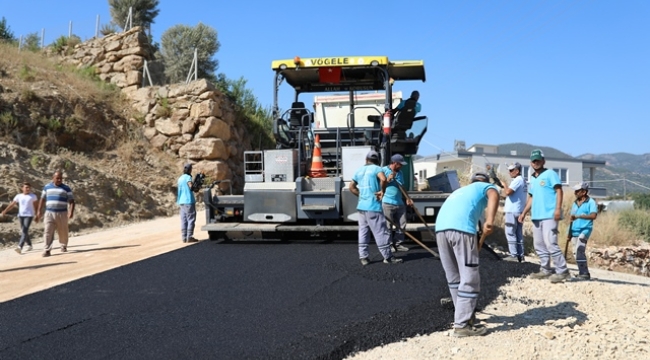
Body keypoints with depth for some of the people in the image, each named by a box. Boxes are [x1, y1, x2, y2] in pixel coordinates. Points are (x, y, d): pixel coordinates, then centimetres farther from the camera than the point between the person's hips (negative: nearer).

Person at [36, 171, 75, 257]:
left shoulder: (66, 188, 3)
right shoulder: (47, 187, 10)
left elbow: (71, 201, 0)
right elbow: (42, 199, 16)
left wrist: (71, 211, -15)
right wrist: (39, 211, 10)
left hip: (62, 214, -1)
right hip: (49, 213, 1)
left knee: (63, 232, 7)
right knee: (48, 232, -9)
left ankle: (64, 246, 31)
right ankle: (47, 250, -11)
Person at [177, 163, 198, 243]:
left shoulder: (180, 178, 15)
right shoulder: (188, 177, -10)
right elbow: (191, 187, -21)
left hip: (182, 201, 8)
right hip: (189, 201, -8)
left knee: (184, 220, 8)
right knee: (191, 219, -4)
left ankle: (184, 237, 8)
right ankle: (189, 237, -7)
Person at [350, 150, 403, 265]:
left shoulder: (359, 170, 14)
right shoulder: (376, 168, -4)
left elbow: (352, 187, 19)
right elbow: (383, 179, -25)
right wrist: (382, 191, -11)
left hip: (361, 206, 7)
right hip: (373, 206, -7)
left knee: (363, 232, 10)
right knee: (381, 232, 0)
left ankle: (363, 257, 11)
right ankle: (388, 257, 6)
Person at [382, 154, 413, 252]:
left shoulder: (400, 173, 15)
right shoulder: (384, 170, -5)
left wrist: (407, 198, 13)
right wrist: (388, 179, -18)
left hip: (399, 203, 7)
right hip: (387, 203, -7)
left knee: (402, 225, 7)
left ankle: (398, 244, 17)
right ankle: (389, 245, 7)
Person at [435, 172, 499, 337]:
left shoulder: (460, 190, 42)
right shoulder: (486, 186, 25)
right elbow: (494, 195, -3)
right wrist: (490, 220, -18)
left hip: (441, 228, 6)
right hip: (461, 228, -6)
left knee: (454, 277, 18)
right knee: (469, 278, 0)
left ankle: (464, 315, 30)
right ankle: (462, 325, 0)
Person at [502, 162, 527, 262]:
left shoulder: (517, 180, -14)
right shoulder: (522, 181, 18)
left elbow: (508, 192, -24)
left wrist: (504, 185, -9)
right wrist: (505, 187, 11)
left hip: (512, 211, -10)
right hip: (519, 211, 10)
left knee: (510, 233, -7)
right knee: (519, 234, 10)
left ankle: (514, 255, -8)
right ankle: (520, 255, 11)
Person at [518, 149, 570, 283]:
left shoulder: (550, 174, -2)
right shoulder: (532, 179, 21)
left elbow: (559, 190, -10)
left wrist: (558, 208, -21)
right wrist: (524, 213, 22)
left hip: (549, 215, -9)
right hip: (536, 216, 9)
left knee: (550, 243, -17)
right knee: (539, 244, 9)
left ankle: (562, 271, -12)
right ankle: (545, 270, 16)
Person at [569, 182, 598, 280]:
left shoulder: (591, 202, -4)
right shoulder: (575, 203, 17)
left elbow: (593, 216, -19)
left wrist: (579, 216, -29)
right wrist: (569, 233, 19)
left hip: (585, 230, -7)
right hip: (575, 231, 7)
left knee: (579, 251, -17)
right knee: (576, 253, 7)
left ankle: (584, 273, -12)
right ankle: (583, 273, 16)